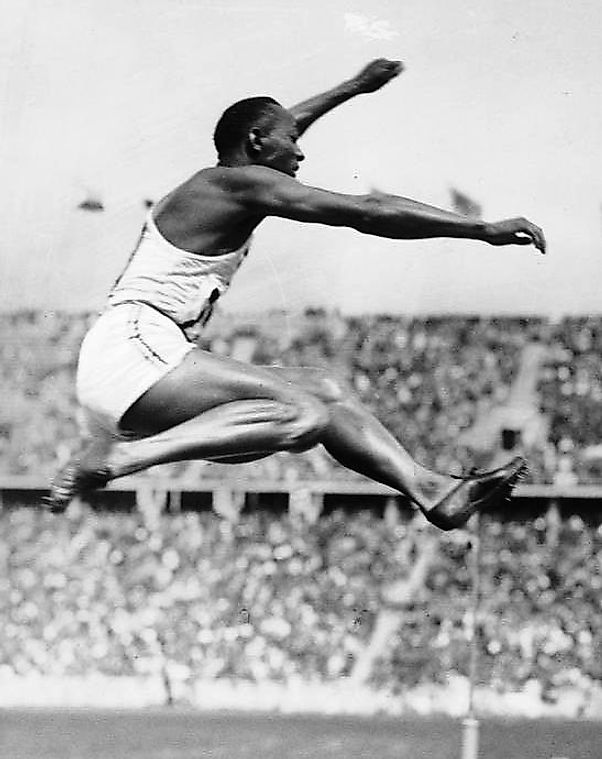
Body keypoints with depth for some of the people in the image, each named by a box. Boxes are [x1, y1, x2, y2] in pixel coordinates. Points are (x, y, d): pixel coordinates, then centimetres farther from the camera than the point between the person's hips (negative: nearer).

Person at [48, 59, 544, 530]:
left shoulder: (212, 183, 23)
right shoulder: (241, 184, -7)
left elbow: (276, 127, 44)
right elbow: (366, 212, -13)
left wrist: (355, 87, 57)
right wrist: (484, 230, -11)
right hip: (135, 352, -10)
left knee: (324, 390, 9)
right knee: (302, 413, -26)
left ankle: (434, 493, 5)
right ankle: (113, 458, -29)